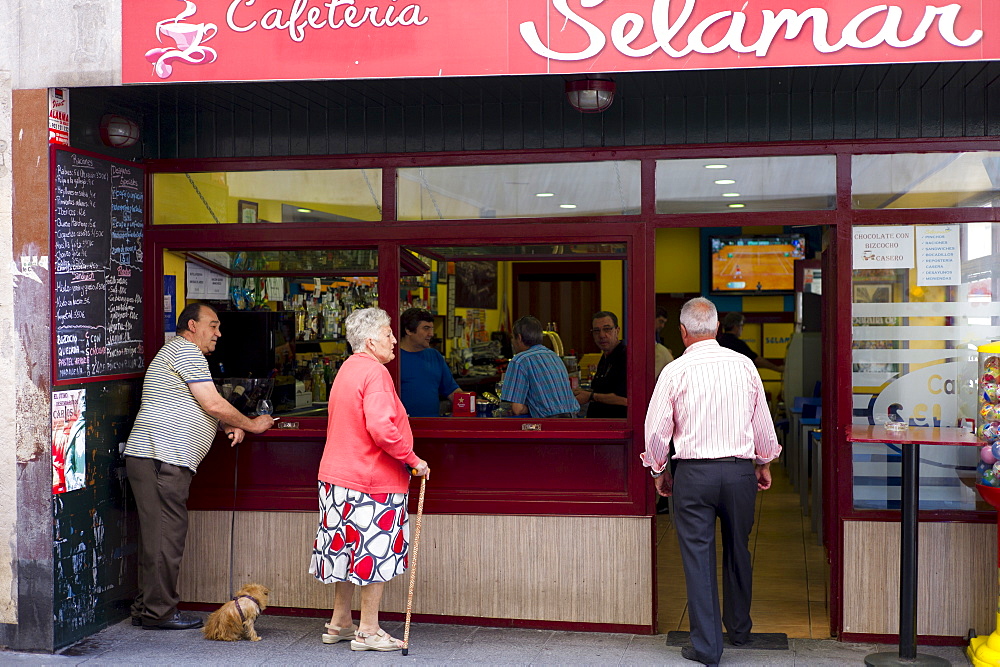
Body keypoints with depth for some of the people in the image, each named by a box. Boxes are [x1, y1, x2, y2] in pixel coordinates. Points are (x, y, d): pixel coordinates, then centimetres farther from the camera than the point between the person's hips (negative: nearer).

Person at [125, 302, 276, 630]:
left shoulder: (179, 352, 28)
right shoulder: (185, 350, -5)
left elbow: (202, 409, 30)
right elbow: (213, 404, -10)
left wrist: (231, 427, 12)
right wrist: (250, 424, 3)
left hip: (162, 459, 11)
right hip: (161, 456, -11)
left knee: (157, 534, 12)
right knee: (167, 533, -7)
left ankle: (145, 609, 17)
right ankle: (159, 612, -2)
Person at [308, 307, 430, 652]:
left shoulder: (348, 368, 15)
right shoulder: (374, 372, -17)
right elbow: (381, 427, -28)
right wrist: (412, 459, -17)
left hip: (339, 475, 10)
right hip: (373, 481, -10)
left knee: (349, 550, 17)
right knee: (376, 554, 0)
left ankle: (339, 623, 26)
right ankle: (368, 632, 6)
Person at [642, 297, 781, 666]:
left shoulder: (675, 371, -7)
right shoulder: (744, 365, 1)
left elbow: (656, 429, -3)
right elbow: (762, 421, 9)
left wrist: (658, 471, 14)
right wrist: (763, 463, 24)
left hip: (693, 473, -3)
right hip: (740, 471, 3)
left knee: (698, 556, 4)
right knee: (738, 550, 19)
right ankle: (739, 629, 36)